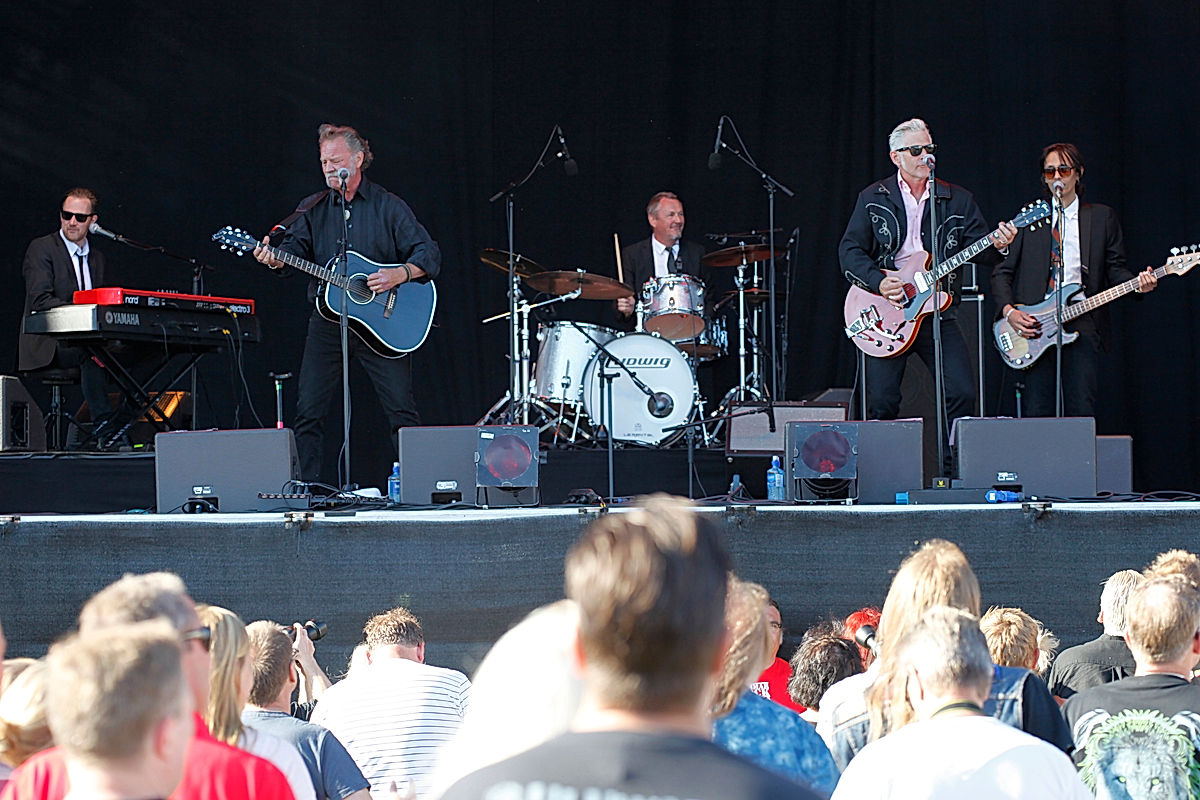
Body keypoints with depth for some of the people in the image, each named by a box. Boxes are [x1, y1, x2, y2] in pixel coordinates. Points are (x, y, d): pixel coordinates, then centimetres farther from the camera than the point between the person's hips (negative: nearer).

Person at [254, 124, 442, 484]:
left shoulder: (388, 206, 3)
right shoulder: (312, 208, 11)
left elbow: (429, 254, -1)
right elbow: (297, 244, -5)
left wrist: (398, 275, -19)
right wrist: (276, 259, -28)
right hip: (327, 322, 2)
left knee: (402, 410, -5)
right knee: (308, 410, -2)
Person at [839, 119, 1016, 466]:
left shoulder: (958, 200, 10)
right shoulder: (873, 199, 7)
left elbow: (978, 250, 6)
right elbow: (850, 250, 2)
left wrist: (997, 246, -17)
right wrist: (878, 282, -13)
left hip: (939, 313, 1)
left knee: (962, 394, -11)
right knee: (882, 402, -6)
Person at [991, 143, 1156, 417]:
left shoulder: (1101, 217, 14)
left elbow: (1115, 269, 13)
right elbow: (1002, 272, 11)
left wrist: (1137, 283, -8)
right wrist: (1008, 311, -4)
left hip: (1082, 324, 0)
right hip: (1033, 325, 0)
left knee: (1082, 412, -7)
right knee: (1036, 412, -5)